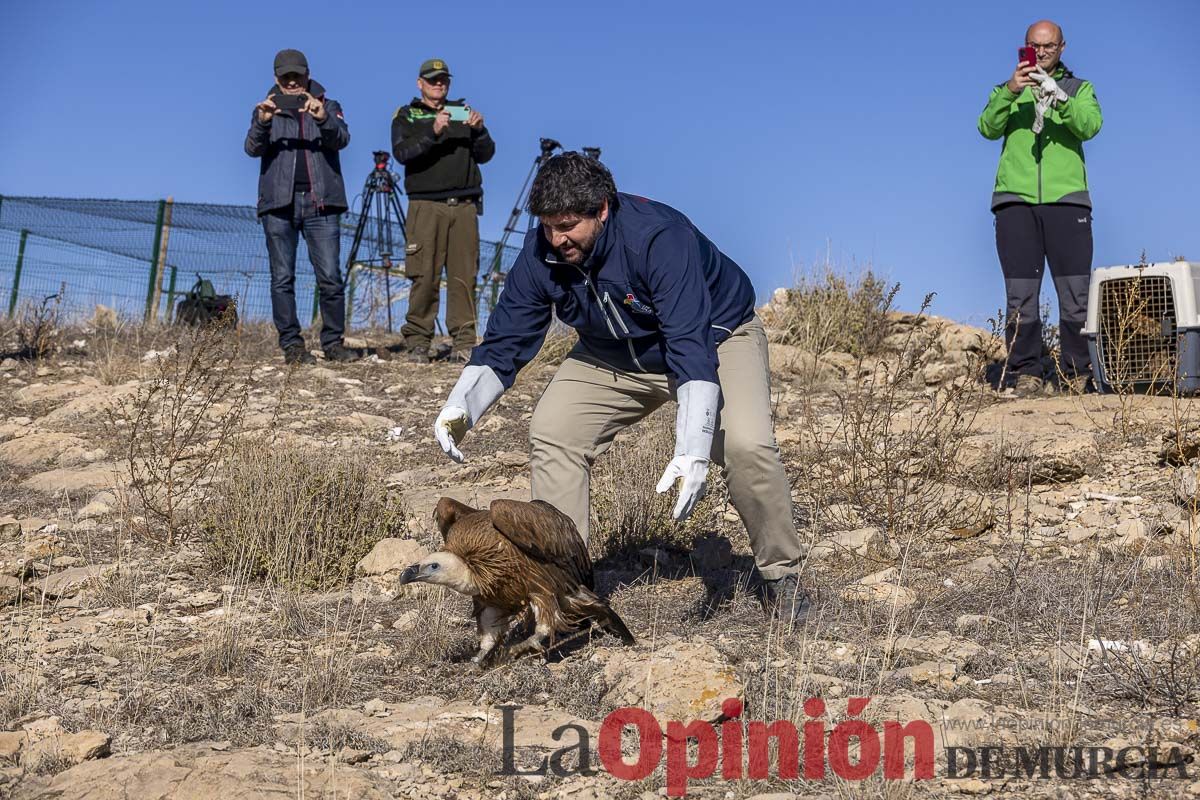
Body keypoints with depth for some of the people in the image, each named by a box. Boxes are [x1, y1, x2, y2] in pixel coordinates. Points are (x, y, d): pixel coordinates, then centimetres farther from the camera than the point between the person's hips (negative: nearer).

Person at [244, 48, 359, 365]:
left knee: (330, 276, -6)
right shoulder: (266, 110, 13)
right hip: (279, 201, 1)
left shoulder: (327, 107, 13)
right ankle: (291, 345, 3)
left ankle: (333, 342, 2)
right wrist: (262, 122, -24)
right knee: (282, 278, -1)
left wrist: (323, 119, -27)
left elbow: (342, 139, -7)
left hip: (320, 200, -1)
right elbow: (252, 148, -3)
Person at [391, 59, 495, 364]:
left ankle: (463, 343, -1)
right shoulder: (406, 116, 11)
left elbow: (485, 155, 12)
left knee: (464, 276, -3)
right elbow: (402, 153, -8)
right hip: (426, 204, -2)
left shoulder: (463, 112, 20)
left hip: (464, 205, 3)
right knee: (425, 276, -8)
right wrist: (433, 133, -22)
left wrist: (479, 130, -8)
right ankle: (418, 342, -3)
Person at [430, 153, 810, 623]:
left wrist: (692, 452, -52)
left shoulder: (658, 236, -36)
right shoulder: (540, 254, -19)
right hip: (613, 356, 5)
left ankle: (781, 576, -5)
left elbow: (690, 346, -42)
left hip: (715, 335, -5)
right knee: (551, 431, -13)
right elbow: (504, 343, -12)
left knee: (745, 444, -28)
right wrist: (460, 407, -31)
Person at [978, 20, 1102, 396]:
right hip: (1015, 200, 1)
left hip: (1066, 199, 0)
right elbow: (988, 128, 0)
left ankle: (1078, 375, -1)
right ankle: (1026, 374, 0)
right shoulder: (1008, 90, 20)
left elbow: (1090, 126, -4)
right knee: (1020, 296, -4)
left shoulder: (1080, 89, 17)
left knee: (1076, 295, -6)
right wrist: (1009, 91, -16)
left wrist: (1059, 97, -21)